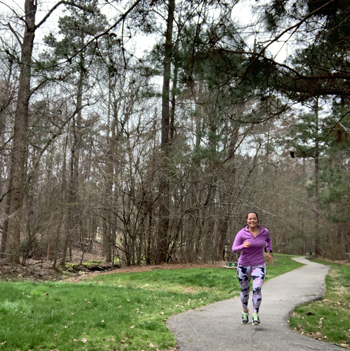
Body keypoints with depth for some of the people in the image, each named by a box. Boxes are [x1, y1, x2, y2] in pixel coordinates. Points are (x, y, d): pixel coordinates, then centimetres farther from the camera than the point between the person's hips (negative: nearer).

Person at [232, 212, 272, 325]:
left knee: (257, 289, -18)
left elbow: (268, 239, 18)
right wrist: (243, 246, -32)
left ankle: (255, 315, -5)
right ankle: (245, 311, 38)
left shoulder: (264, 231, -6)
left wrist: (269, 252, 8)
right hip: (244, 266, 0)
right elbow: (234, 249, -13)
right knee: (244, 290, 13)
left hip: (259, 266, 0)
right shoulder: (242, 233, -13)